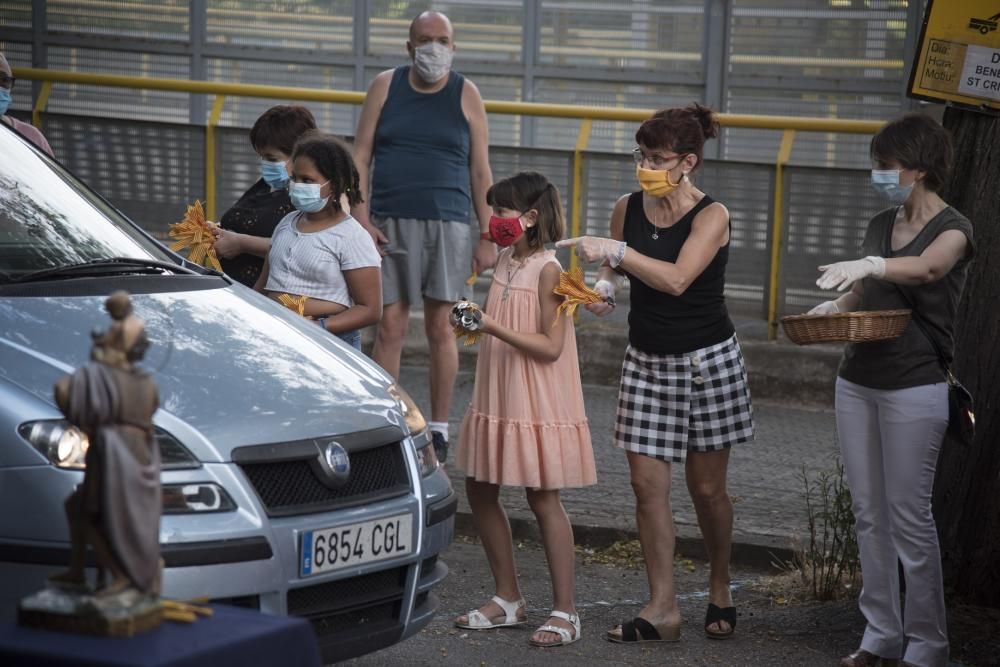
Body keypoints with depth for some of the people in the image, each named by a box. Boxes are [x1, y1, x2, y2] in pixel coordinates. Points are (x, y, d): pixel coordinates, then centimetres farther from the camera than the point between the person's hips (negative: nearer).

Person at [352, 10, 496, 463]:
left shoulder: (465, 95, 7)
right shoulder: (385, 87, 8)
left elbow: (481, 171, 7)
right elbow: (360, 156, 8)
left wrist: (487, 236, 2)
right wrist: (361, 218, -3)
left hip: (446, 223, 0)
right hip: (390, 223, 0)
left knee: (440, 327, 1)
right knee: (390, 327, -2)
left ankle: (439, 429, 8)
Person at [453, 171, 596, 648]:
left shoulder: (548, 270, -16)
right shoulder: (505, 261, 8)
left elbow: (550, 346, -21)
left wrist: (493, 326, -26)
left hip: (536, 406, -9)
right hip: (496, 401, 9)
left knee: (543, 499, -4)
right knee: (480, 492, 11)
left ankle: (564, 612, 3)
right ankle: (508, 599, 23)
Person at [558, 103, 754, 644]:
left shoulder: (711, 216, -14)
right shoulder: (627, 209, 1)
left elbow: (676, 279, -27)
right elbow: (616, 265, 18)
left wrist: (616, 252, -31)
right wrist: (603, 286, -4)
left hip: (707, 361, -4)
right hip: (646, 360, 4)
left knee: (706, 487, 5)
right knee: (648, 485, -3)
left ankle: (719, 589, 28)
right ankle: (663, 608, 0)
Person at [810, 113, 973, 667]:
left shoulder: (951, 228, -8)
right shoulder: (881, 225, 13)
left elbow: (926, 268, -30)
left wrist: (869, 266, -48)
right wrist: (834, 306, -3)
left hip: (915, 387, -7)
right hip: (857, 380, 7)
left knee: (910, 518, -6)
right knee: (868, 513, 8)